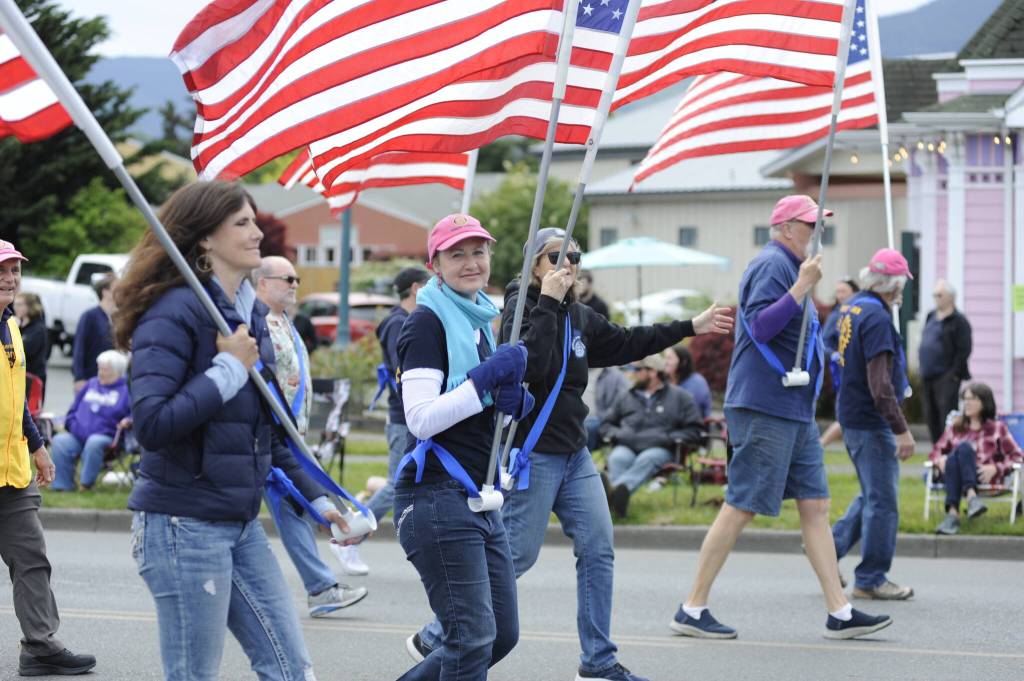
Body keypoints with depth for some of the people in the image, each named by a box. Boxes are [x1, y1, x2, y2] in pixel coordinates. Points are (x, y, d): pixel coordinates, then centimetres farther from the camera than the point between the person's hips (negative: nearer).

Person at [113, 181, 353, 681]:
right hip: (184, 524, -9)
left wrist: (315, 498, 18)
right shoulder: (175, 312, -14)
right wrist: (230, 369, -19)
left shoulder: (249, 314, 12)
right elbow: (152, 423, -26)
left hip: (240, 523, 9)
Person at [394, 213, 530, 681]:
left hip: (480, 498, 9)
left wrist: (511, 393, 1)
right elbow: (420, 418, -19)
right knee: (474, 638, -11)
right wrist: (487, 378, -21)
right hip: (437, 497, -9)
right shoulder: (428, 322, -9)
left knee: (502, 634, 11)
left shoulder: (480, 322, 17)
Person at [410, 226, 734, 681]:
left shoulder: (578, 316, 12)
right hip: (532, 451, -8)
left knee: (598, 549, 4)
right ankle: (434, 639, 3)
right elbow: (530, 365, -27)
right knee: (517, 554, -7)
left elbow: (624, 344, 26)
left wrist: (690, 328, 29)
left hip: (573, 453, 8)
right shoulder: (522, 305, -11)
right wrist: (548, 303, -26)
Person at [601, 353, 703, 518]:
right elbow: (607, 425, 35)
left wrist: (670, 438, -7)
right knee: (617, 458, -34)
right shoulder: (625, 397, 30)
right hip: (626, 446, 3)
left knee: (647, 459, -39)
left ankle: (620, 487, -65)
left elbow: (694, 430, 10)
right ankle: (619, 493, -61)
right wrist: (614, 434, 10)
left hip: (659, 448, -3)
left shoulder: (679, 396, 17)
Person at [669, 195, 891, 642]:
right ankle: (692, 610, -2)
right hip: (765, 408, -11)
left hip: (794, 411, 11)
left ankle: (840, 613, 6)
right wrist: (802, 286, -27)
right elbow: (760, 326, -25)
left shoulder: (787, 267, 21)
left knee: (816, 506, 6)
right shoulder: (772, 265, -11)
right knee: (741, 508, -7)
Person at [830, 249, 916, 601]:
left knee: (872, 495, 20)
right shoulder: (876, 317, -20)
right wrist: (901, 429, -23)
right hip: (872, 421, -10)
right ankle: (870, 579, 4)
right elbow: (880, 384, -25)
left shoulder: (851, 308, 9)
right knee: (882, 502, -1)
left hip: (852, 416, 10)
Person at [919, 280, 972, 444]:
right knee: (931, 416, 11)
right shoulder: (931, 317, 17)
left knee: (946, 416, -12)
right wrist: (923, 370, 15)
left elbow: (964, 350, -12)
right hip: (928, 377, 8)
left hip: (946, 377, -8)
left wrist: (954, 373, -15)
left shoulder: (958, 321, -8)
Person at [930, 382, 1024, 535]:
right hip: (953, 477, 2)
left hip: (984, 478, -2)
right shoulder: (955, 427, 24)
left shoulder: (997, 428, 16)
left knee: (964, 447, -32)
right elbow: (935, 452, 23)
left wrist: (996, 468, -10)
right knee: (953, 458, -32)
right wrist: (940, 459, -2)